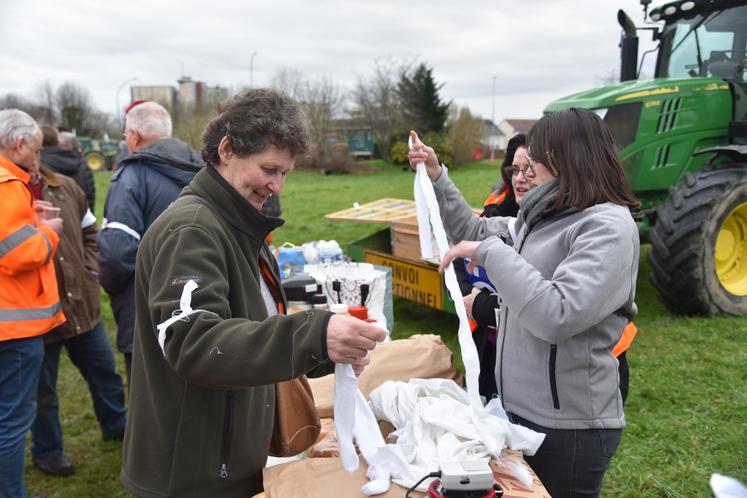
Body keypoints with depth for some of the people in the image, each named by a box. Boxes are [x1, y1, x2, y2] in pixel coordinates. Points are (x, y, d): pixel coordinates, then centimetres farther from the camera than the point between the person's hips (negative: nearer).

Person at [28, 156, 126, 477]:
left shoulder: (66, 188, 3)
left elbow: (90, 233, 15)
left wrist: (90, 271, 3)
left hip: (83, 303, 5)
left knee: (104, 371, 20)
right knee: (42, 388, 14)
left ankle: (116, 425, 43)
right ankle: (46, 450, 36)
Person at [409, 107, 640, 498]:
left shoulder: (608, 226, -20)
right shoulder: (543, 215, 7)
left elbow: (557, 316, -32)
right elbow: (475, 232, 20)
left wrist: (490, 252, -26)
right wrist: (436, 176, 13)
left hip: (567, 423, -8)